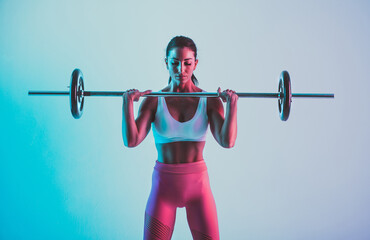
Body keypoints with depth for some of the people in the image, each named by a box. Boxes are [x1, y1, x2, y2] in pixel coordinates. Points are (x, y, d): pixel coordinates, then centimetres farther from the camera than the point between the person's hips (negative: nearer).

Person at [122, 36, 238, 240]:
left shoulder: (209, 101, -1)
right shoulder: (153, 100, -2)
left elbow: (227, 142, -14)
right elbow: (131, 141, -14)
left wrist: (231, 104, -19)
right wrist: (128, 103, -19)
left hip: (198, 184, 0)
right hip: (163, 184, 0)